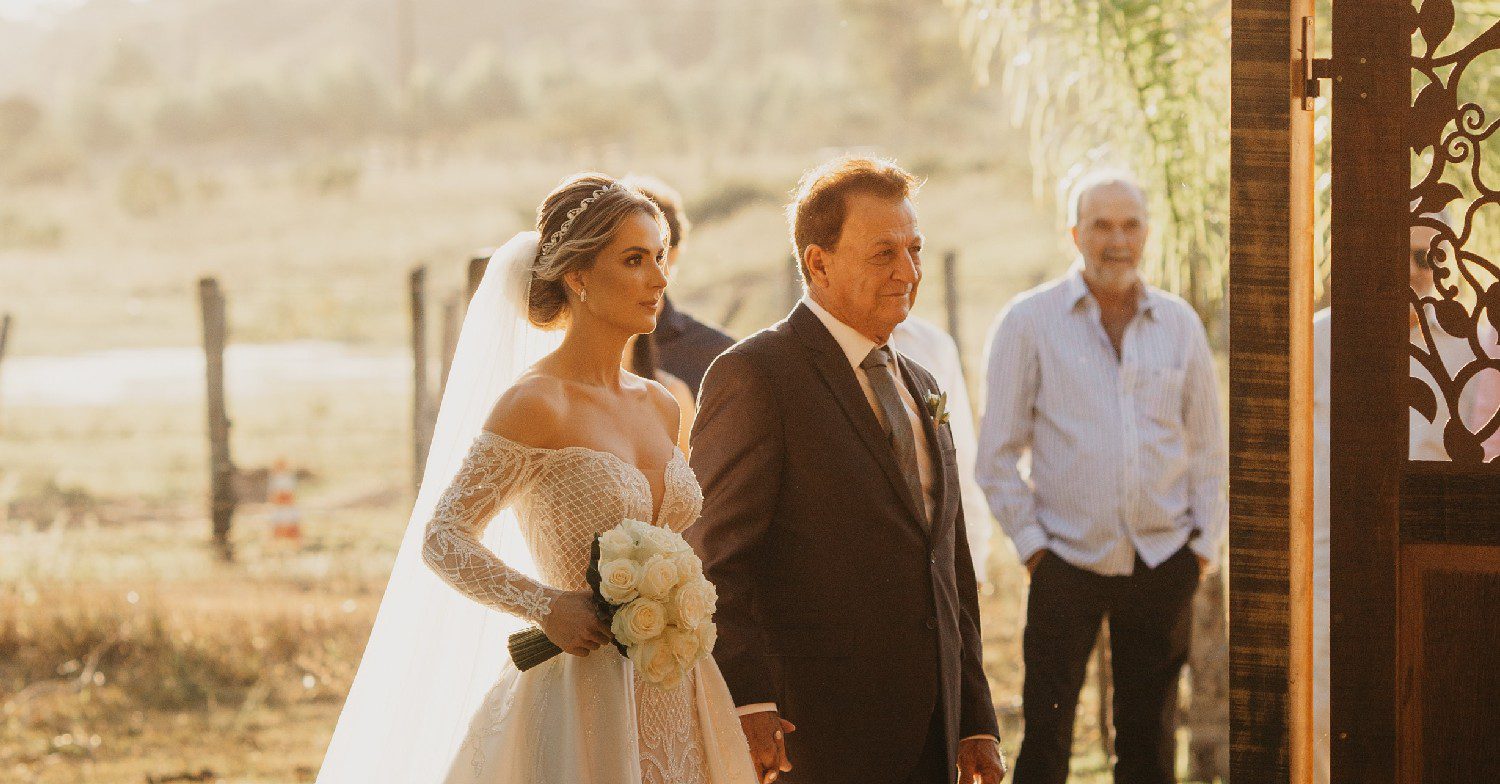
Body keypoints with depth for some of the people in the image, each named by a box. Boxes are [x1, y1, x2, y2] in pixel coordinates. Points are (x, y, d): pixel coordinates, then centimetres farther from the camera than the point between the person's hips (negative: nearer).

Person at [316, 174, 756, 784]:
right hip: (582, 697, -7)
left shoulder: (659, 407, 10)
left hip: (673, 702, 7)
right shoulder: (534, 403, -11)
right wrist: (544, 605, -21)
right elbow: (441, 539, -9)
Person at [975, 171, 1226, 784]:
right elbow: (997, 451, 0)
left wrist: (1206, 543, 5)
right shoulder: (1029, 321, -1)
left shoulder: (1179, 324, 7)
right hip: (1067, 562, -2)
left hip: (1162, 561, 3)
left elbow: (1207, 445, 13)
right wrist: (1030, 543, -6)